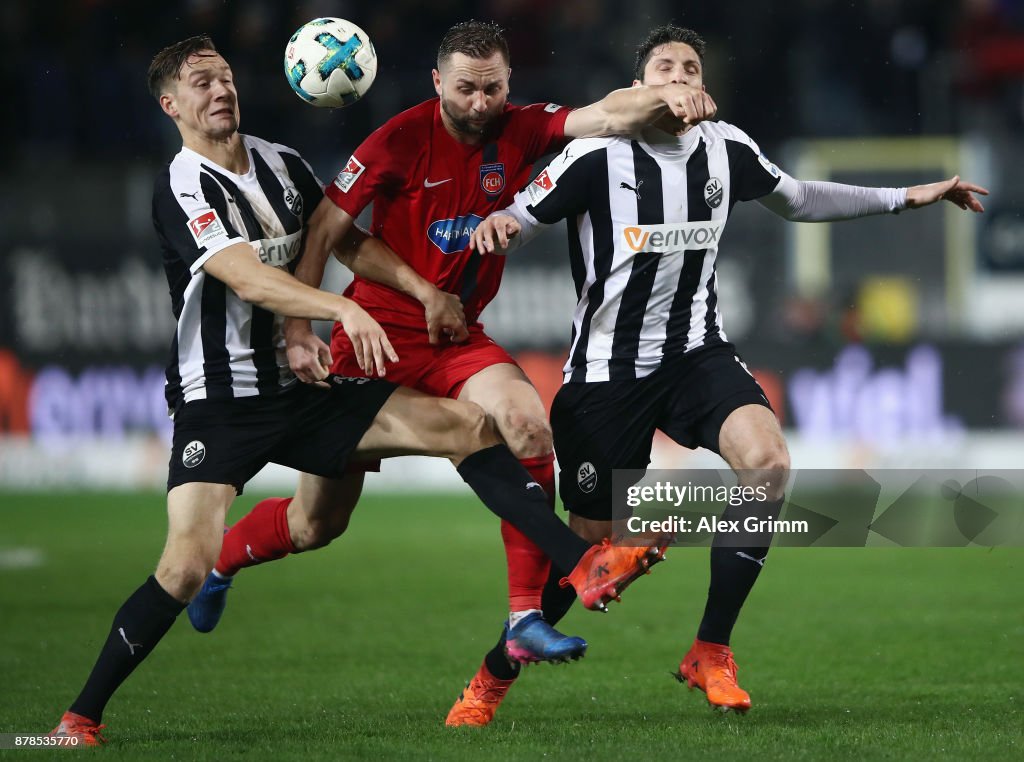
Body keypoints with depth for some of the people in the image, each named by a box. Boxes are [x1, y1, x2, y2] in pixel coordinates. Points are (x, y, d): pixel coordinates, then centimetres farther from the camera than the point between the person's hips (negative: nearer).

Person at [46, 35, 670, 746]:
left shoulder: (283, 164, 9)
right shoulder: (181, 188, -12)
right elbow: (247, 279, -26)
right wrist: (344, 309, -39)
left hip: (305, 391, 6)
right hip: (219, 406, -6)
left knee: (467, 425, -8)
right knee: (186, 568, -20)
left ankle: (584, 565, -10)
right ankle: (82, 717, -5)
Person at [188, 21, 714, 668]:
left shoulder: (519, 132, -4)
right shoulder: (402, 140, -14)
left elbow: (605, 115, -19)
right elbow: (325, 232, -10)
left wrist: (665, 96, -40)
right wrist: (298, 331, -16)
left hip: (457, 338, 3)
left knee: (529, 425, -27)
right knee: (316, 525, 4)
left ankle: (526, 620, -23)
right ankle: (221, 562, 38)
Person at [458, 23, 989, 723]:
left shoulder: (727, 149, 2)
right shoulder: (597, 155, -11)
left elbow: (798, 199, 20)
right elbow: (519, 221, -9)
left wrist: (907, 196, 20)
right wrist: (494, 228, -35)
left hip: (696, 353, 3)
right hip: (608, 367, -3)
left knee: (768, 463, -25)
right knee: (587, 540, -2)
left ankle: (711, 653, -12)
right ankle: (493, 680, 21)